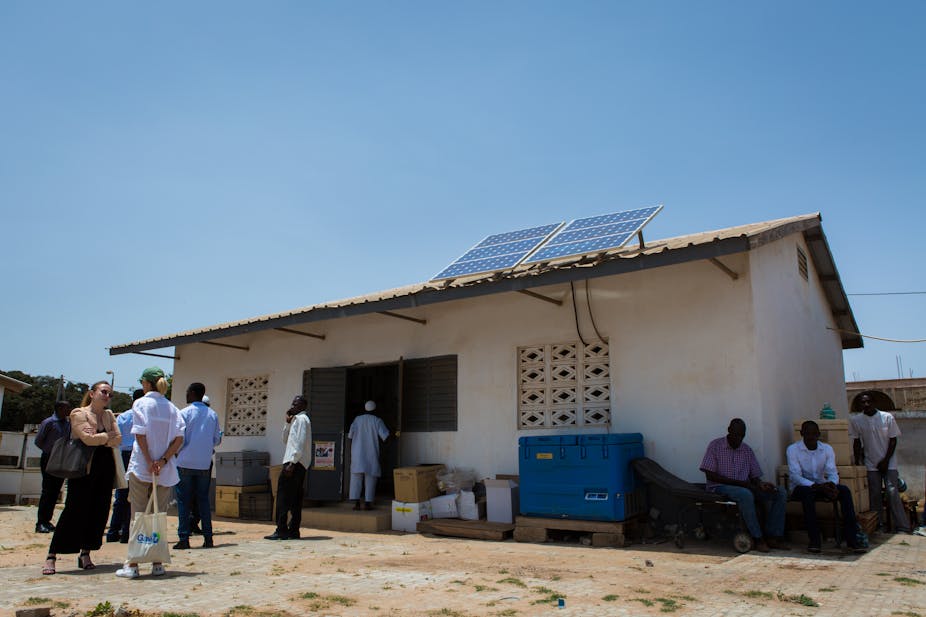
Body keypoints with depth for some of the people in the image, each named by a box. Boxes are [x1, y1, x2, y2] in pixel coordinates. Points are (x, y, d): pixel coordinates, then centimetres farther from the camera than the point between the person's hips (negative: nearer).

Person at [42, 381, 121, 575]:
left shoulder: (109, 415, 15)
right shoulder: (79, 414, -2)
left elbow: (117, 439, 3)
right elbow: (88, 438, -17)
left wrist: (99, 440, -10)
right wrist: (108, 435, -3)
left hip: (105, 470, 5)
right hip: (83, 470, -5)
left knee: (99, 511, 4)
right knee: (74, 511, -7)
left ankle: (85, 554, 15)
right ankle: (51, 556, 1)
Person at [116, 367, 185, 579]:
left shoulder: (140, 403, -3)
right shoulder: (172, 407, 7)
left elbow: (140, 434, -11)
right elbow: (179, 439, -2)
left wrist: (149, 462, -10)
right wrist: (163, 461, -6)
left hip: (141, 467, -3)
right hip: (165, 470, 3)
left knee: (138, 515, 4)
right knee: (159, 516, 10)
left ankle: (133, 564, 6)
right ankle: (157, 564, 12)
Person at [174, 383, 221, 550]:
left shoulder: (184, 413, -6)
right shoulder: (212, 414, 6)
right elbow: (217, 440, 9)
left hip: (185, 463, -3)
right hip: (204, 464, 4)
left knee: (183, 501, 4)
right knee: (203, 500, 10)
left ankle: (184, 539, 2)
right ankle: (208, 538, 7)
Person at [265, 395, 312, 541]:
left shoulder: (301, 419, -7)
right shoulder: (296, 420, 23)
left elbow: (300, 443, -17)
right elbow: (286, 440, 24)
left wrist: (292, 463, -22)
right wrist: (288, 422, 14)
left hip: (295, 463, -10)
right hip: (299, 465, 10)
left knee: (283, 497, -9)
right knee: (295, 500, 9)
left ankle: (281, 530, -9)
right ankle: (293, 531, 11)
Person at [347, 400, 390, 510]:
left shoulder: (357, 419, 4)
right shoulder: (377, 421, -1)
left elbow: (350, 435, -5)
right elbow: (385, 436, -5)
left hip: (357, 453, 2)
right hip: (371, 454, -2)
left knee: (356, 477, 4)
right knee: (370, 478, 4)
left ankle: (356, 502, -1)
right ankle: (367, 503, 1)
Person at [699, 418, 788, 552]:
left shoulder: (747, 450, 13)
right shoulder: (715, 446, -3)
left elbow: (755, 476, 12)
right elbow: (710, 475, -11)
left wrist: (761, 484, -14)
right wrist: (739, 482, -17)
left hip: (745, 487, 6)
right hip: (720, 487, -6)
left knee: (780, 493, -12)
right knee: (745, 494, -38)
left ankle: (773, 536, -15)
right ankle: (757, 538, -26)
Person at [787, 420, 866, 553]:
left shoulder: (827, 449, 3)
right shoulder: (793, 449, -10)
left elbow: (832, 472, -3)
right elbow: (795, 476, -19)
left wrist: (832, 485, -28)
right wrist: (817, 486, -32)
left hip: (822, 486, 4)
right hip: (801, 487, -4)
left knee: (845, 490, -22)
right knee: (808, 492, -38)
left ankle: (851, 539, -26)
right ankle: (814, 540, -34)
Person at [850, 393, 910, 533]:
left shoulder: (887, 417, -6)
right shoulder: (855, 420, -2)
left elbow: (893, 440, -3)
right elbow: (857, 442, 6)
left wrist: (886, 461, -8)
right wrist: (857, 461, 2)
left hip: (889, 462, -1)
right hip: (871, 464, 2)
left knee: (892, 492, -8)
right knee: (874, 495, 2)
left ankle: (902, 527, -4)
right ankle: (879, 525, 9)